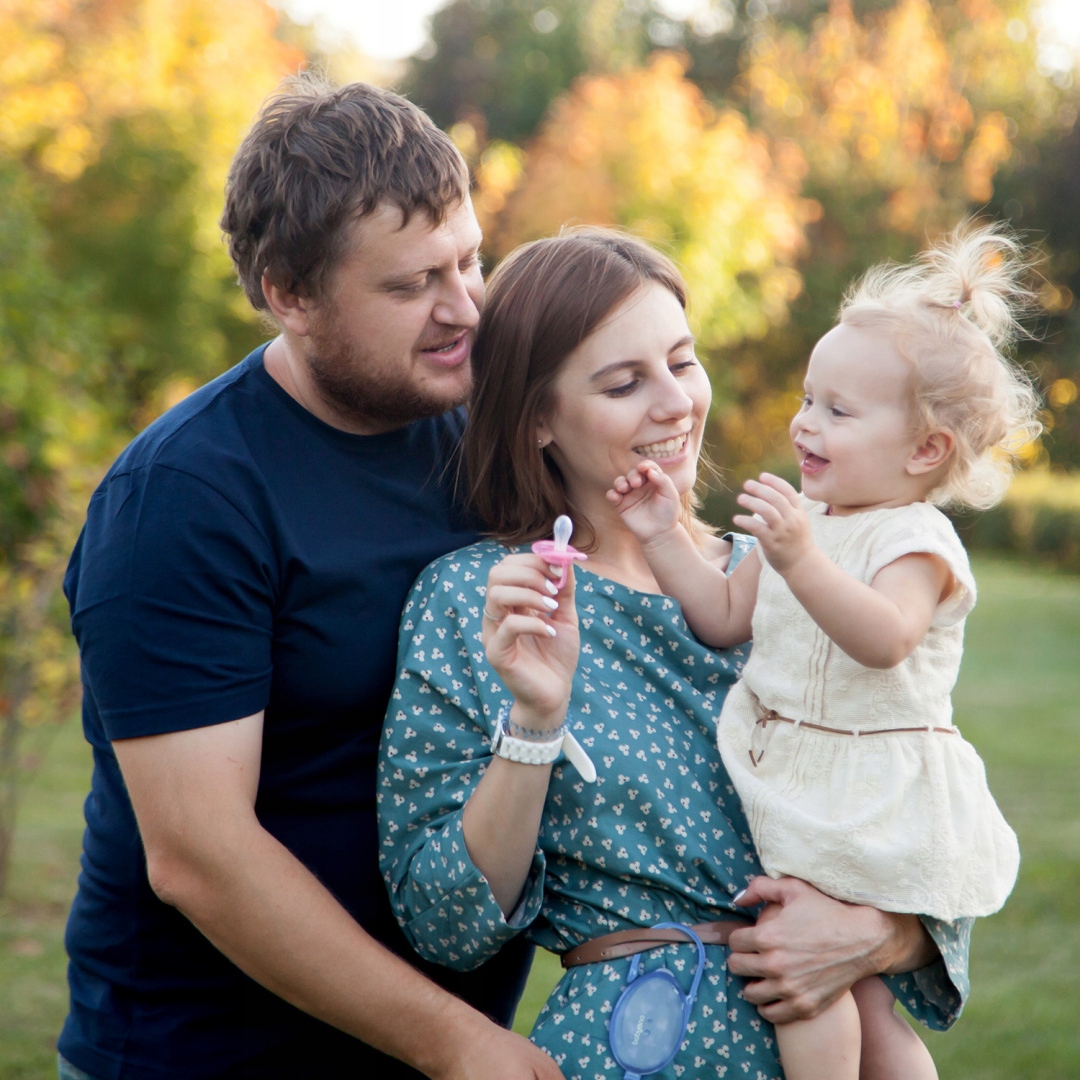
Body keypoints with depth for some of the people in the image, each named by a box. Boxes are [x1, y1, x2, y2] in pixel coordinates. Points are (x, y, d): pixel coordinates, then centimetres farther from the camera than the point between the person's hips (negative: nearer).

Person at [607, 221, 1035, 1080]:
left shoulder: (916, 540, -13)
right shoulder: (800, 523, 12)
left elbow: (883, 638, -32)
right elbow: (724, 619, 15)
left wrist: (801, 559, -43)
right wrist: (667, 538, 5)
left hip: (873, 797, -8)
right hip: (799, 784, 8)